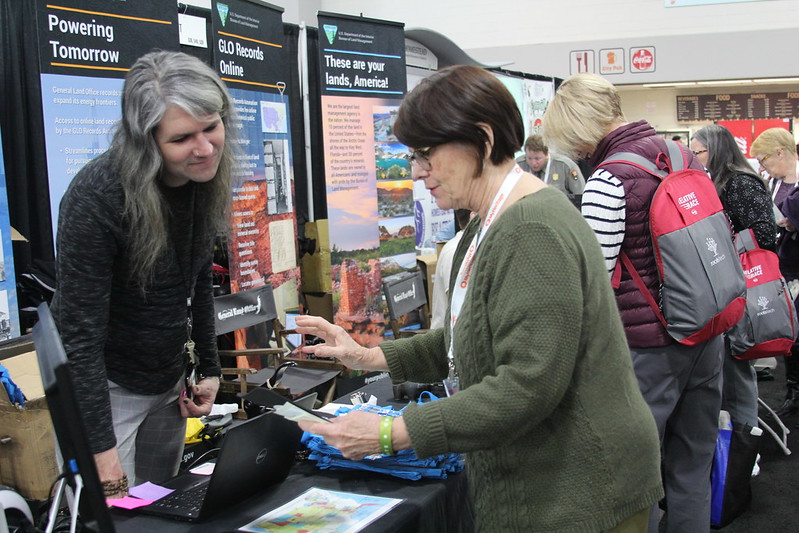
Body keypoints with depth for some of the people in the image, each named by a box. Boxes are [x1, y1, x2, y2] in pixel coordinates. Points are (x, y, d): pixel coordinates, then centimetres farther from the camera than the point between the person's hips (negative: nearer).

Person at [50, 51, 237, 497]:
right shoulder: (96, 197, -27)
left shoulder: (206, 182, -6)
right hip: (103, 386, -6)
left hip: (169, 381, 6)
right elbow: (81, 331, -26)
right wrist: (101, 448, -26)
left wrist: (210, 368, 8)